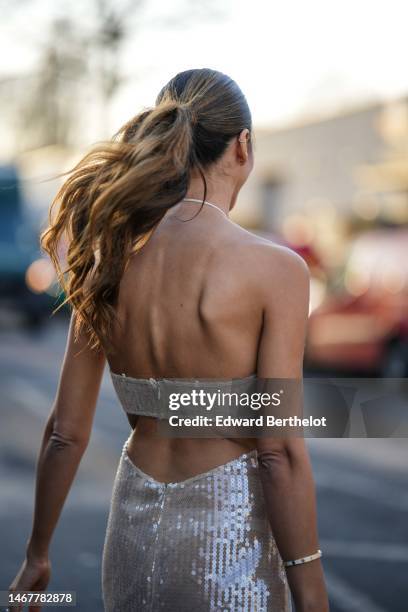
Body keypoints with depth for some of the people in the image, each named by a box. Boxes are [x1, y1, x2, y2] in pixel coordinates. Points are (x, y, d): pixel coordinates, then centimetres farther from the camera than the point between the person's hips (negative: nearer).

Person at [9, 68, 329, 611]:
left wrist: (37, 554, 14)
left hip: (133, 527, 5)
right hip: (227, 538, -5)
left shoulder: (111, 258, -1)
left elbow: (66, 431, 2)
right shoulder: (273, 270, -16)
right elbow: (280, 452, -17)